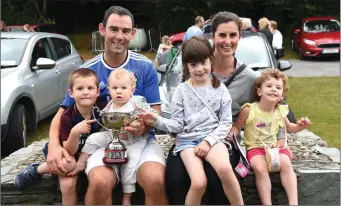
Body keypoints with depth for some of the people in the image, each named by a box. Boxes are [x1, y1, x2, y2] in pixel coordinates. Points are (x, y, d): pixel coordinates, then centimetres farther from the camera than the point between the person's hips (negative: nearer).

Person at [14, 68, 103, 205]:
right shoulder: (67, 117, -20)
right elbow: (69, 151, -21)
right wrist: (75, 132, -38)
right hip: (70, 156, -1)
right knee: (68, 184, -32)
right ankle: (36, 170, -7)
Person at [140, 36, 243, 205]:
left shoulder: (220, 89, 5)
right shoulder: (181, 91, 4)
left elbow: (226, 123, 3)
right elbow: (177, 125, 2)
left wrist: (209, 141, -11)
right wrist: (158, 121, -16)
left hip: (212, 138, 1)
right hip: (187, 140, 0)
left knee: (224, 169, -33)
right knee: (199, 182, -26)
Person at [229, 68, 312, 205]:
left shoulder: (280, 111, 4)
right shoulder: (248, 110, -9)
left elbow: (288, 127, 23)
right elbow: (236, 127, 2)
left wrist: (299, 126, 3)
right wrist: (230, 135, -20)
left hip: (276, 147, 3)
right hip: (255, 148, -3)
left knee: (286, 163, -26)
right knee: (260, 168, -31)